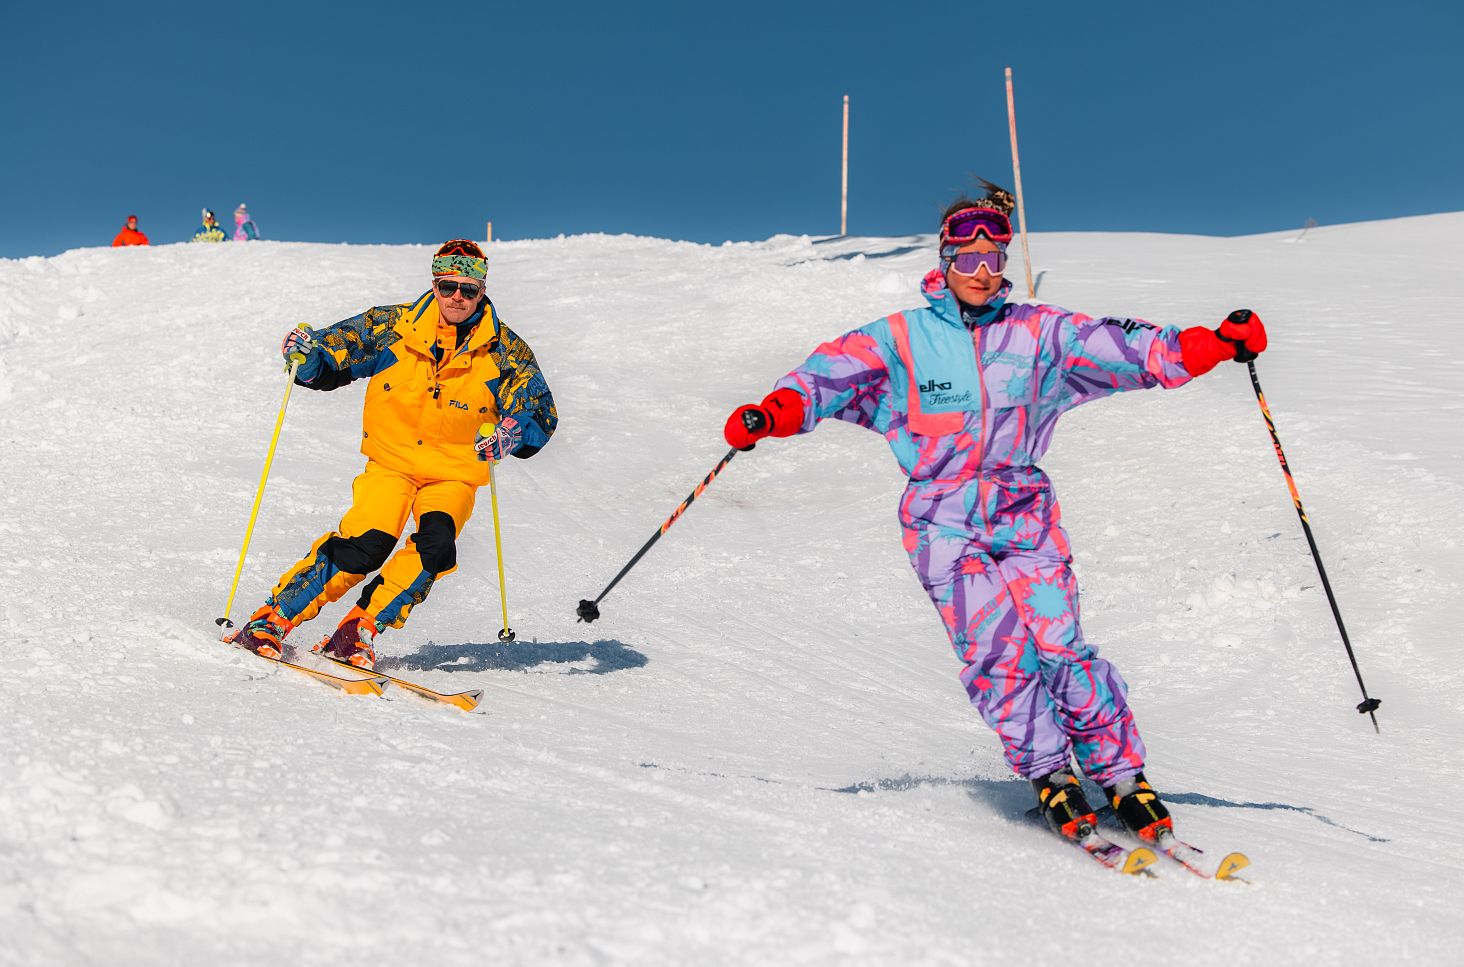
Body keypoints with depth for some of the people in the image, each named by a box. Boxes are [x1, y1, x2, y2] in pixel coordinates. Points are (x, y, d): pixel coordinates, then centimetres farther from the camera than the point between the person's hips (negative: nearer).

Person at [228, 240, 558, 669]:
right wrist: (307, 355, -20)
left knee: (436, 544, -26)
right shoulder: (395, 325, -3)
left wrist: (513, 432, -26)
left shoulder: (503, 349, -5)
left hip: (454, 474, 1)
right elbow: (331, 359, 4)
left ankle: (360, 631, -14)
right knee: (367, 542, -22)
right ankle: (273, 619, -9)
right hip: (391, 460, -1)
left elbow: (542, 415, -4)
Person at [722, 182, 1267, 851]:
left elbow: (1125, 348, 3)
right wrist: (776, 412, -25)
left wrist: (1215, 343, -8)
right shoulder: (901, 339, 3)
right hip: (945, 521, -1)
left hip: (1024, 512, 1)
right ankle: (1050, 776, 3)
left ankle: (1123, 776, 4)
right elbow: (833, 372, -6)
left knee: (1061, 646, -8)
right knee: (993, 653, -12)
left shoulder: (1038, 333, 8)